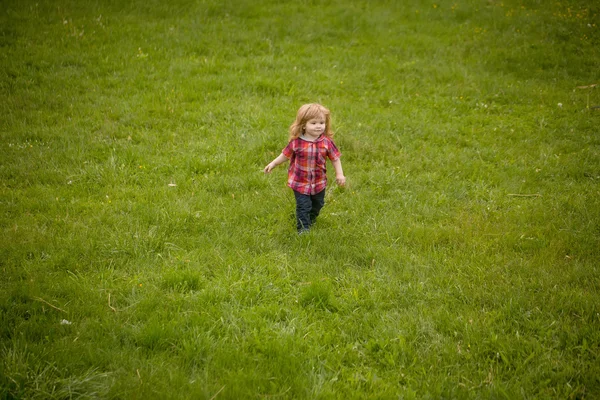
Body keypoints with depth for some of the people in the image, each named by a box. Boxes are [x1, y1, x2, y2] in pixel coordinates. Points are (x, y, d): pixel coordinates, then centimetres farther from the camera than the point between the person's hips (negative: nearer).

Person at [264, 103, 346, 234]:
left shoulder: (326, 142, -12)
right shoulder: (297, 142, -16)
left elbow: (335, 158, -1)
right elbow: (285, 155, 0)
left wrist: (340, 174, -4)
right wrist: (273, 164, 4)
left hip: (319, 182, 3)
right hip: (300, 182, -3)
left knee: (318, 204, 22)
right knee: (303, 205, -5)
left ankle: (311, 220, 50)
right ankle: (303, 228, 10)